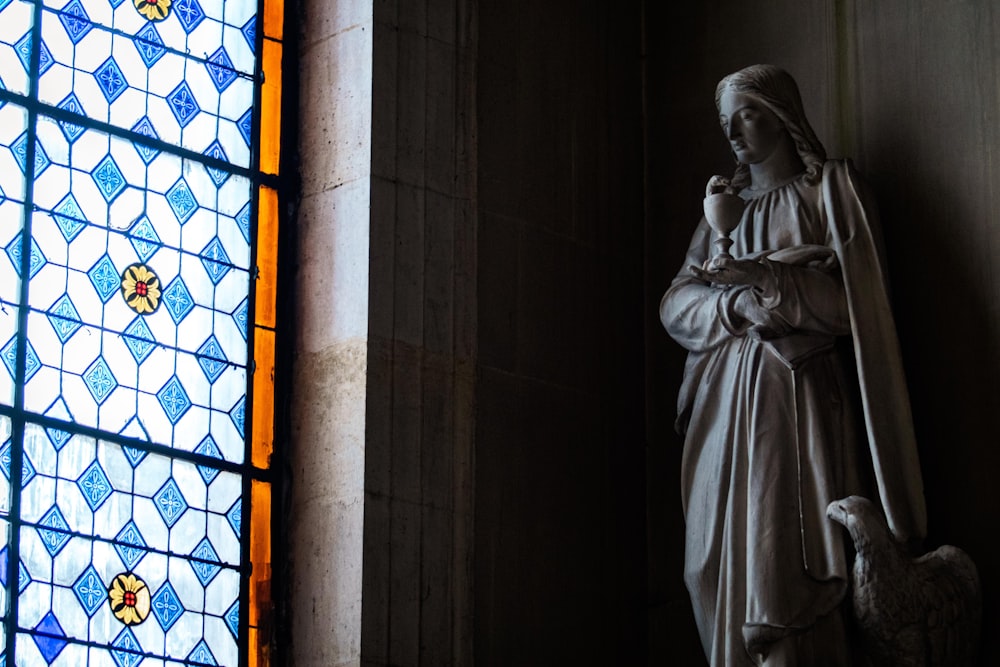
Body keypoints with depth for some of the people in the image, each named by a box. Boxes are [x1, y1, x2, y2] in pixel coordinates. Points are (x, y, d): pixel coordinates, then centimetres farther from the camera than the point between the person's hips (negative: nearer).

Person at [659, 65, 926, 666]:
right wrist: (736, 304, -9)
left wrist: (762, 278, -12)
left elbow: (856, 296, -5)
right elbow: (675, 306, 11)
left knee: (789, 563, -16)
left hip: (801, 397, -5)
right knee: (724, 562, -3)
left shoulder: (830, 189, 7)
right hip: (726, 406, 5)